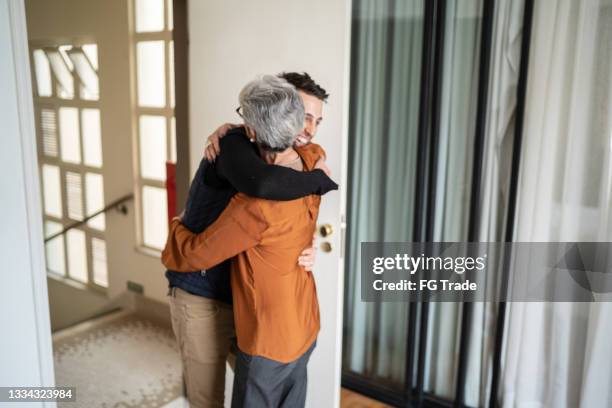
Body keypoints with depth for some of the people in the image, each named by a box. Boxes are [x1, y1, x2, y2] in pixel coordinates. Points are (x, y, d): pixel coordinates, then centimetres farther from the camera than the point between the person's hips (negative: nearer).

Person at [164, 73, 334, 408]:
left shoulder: (289, 162, 3)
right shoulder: (235, 144, -21)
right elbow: (261, 184, -45)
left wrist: (306, 251, -20)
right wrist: (320, 179, -28)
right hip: (201, 299, -7)